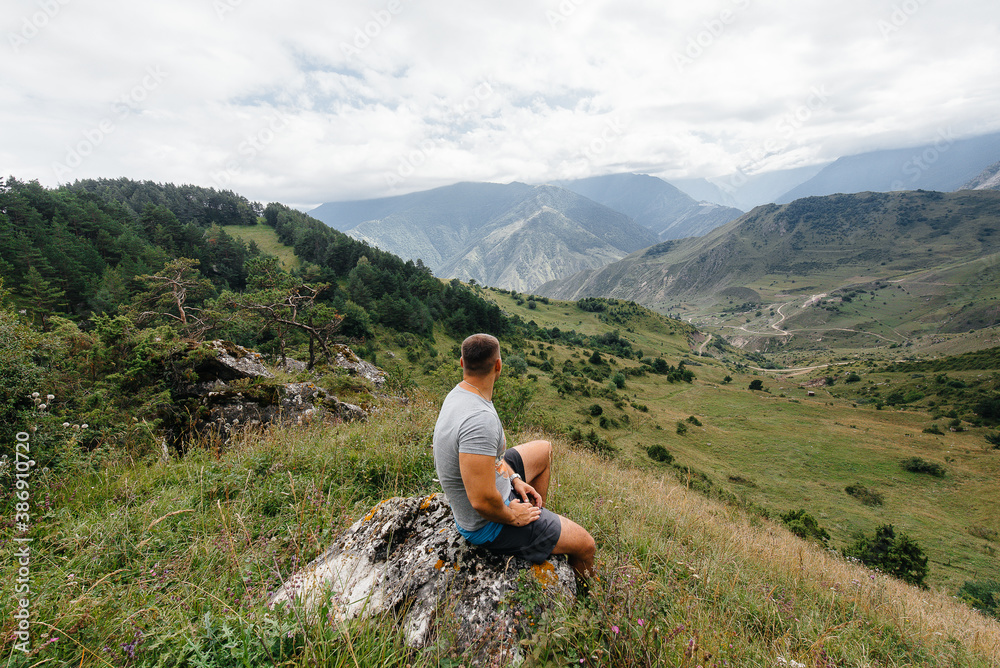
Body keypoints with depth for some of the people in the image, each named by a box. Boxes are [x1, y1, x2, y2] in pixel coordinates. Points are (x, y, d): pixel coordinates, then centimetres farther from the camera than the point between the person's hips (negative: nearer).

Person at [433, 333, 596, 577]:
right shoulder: (480, 419, -36)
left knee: (544, 449, 26)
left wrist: (514, 478, 6)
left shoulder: (460, 393, -4)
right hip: (486, 524, -9)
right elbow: (482, 501, -36)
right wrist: (511, 516, -16)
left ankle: (538, 516, 36)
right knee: (585, 545, -1)